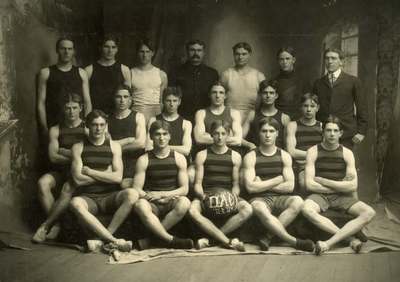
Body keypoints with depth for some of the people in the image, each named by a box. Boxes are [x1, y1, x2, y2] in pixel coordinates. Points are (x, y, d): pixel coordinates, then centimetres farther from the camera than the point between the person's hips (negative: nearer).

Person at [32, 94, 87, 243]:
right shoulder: (55, 130, 10)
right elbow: (53, 156, 0)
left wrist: (63, 151, -7)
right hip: (59, 171, 3)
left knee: (68, 189, -34)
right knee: (43, 183, -29)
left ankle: (45, 225, -21)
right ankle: (55, 224, -22)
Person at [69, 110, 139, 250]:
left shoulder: (114, 146, 10)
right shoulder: (78, 147, 7)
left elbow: (117, 177, -3)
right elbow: (78, 179, -4)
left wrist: (89, 171, -3)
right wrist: (106, 175, -3)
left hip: (109, 196, 1)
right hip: (87, 197, -1)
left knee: (132, 194, -30)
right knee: (75, 203, -37)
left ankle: (101, 239, -28)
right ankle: (114, 240, -35)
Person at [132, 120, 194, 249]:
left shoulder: (179, 158, 6)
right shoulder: (144, 160, 3)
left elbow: (184, 189, 1)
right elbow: (136, 190, -2)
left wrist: (162, 194, -12)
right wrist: (152, 197, -16)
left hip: (171, 202, 1)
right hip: (152, 204, -1)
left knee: (184, 202, -34)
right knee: (140, 204, -35)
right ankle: (171, 240, -30)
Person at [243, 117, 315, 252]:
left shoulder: (284, 156, 11)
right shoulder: (251, 157, 3)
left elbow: (290, 186, 1)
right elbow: (250, 187, -8)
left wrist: (263, 185, -4)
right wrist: (278, 180, -3)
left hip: (280, 198, 3)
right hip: (260, 199, -2)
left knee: (297, 201, -32)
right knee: (258, 208, -39)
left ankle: (268, 237, -25)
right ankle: (294, 241, -33)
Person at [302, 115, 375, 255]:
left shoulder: (347, 153, 3)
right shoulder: (313, 152, 0)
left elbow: (353, 186, -6)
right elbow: (309, 185, -9)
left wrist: (322, 181, -9)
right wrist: (339, 186, -5)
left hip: (342, 197, 2)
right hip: (320, 196, -2)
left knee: (369, 213, -24)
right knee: (306, 209, -36)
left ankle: (329, 243, -31)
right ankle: (349, 237, -26)